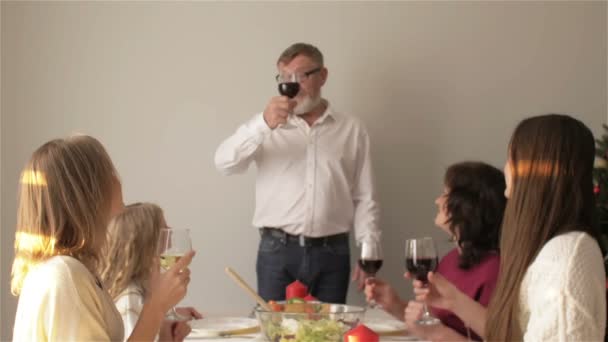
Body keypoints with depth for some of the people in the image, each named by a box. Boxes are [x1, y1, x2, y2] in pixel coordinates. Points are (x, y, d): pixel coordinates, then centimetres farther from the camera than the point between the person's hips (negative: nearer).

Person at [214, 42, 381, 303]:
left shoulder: (352, 130, 9)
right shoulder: (267, 126, 8)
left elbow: (364, 199, 8)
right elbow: (225, 163, -8)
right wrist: (262, 125, -23)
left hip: (332, 253, 1)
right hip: (277, 252, 0)